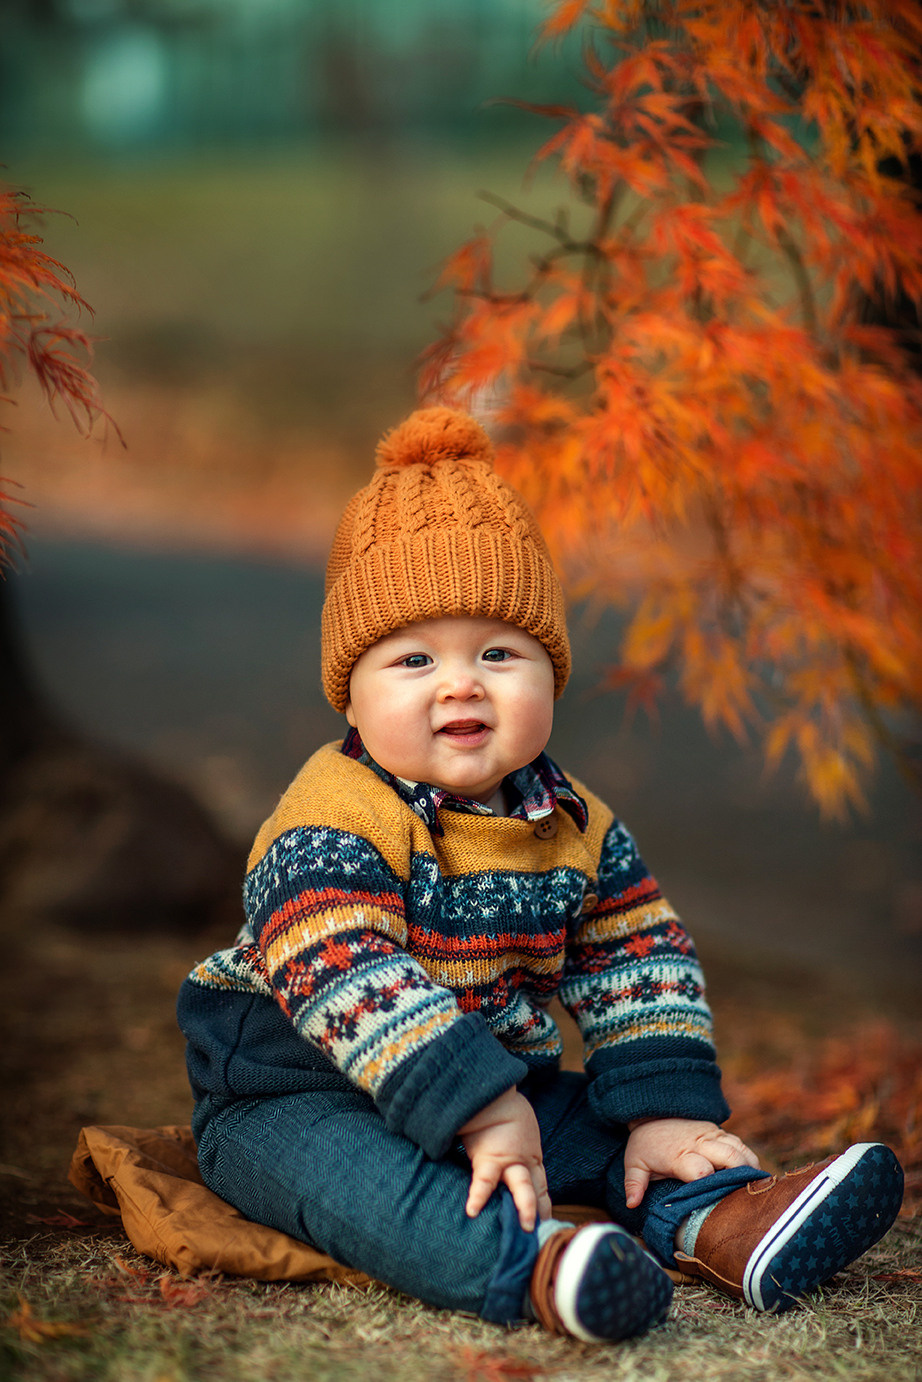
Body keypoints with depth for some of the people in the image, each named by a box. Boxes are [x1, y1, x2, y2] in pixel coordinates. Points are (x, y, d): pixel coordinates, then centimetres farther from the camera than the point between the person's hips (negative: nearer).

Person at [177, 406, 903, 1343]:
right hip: (292, 1094, -7)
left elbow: (640, 963, 5)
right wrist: (476, 1107, -39)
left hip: (502, 1079, 7)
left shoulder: (577, 829, 2)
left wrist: (666, 1108, -8)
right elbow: (344, 983, -33)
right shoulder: (333, 825, -21)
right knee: (333, 1158, -36)